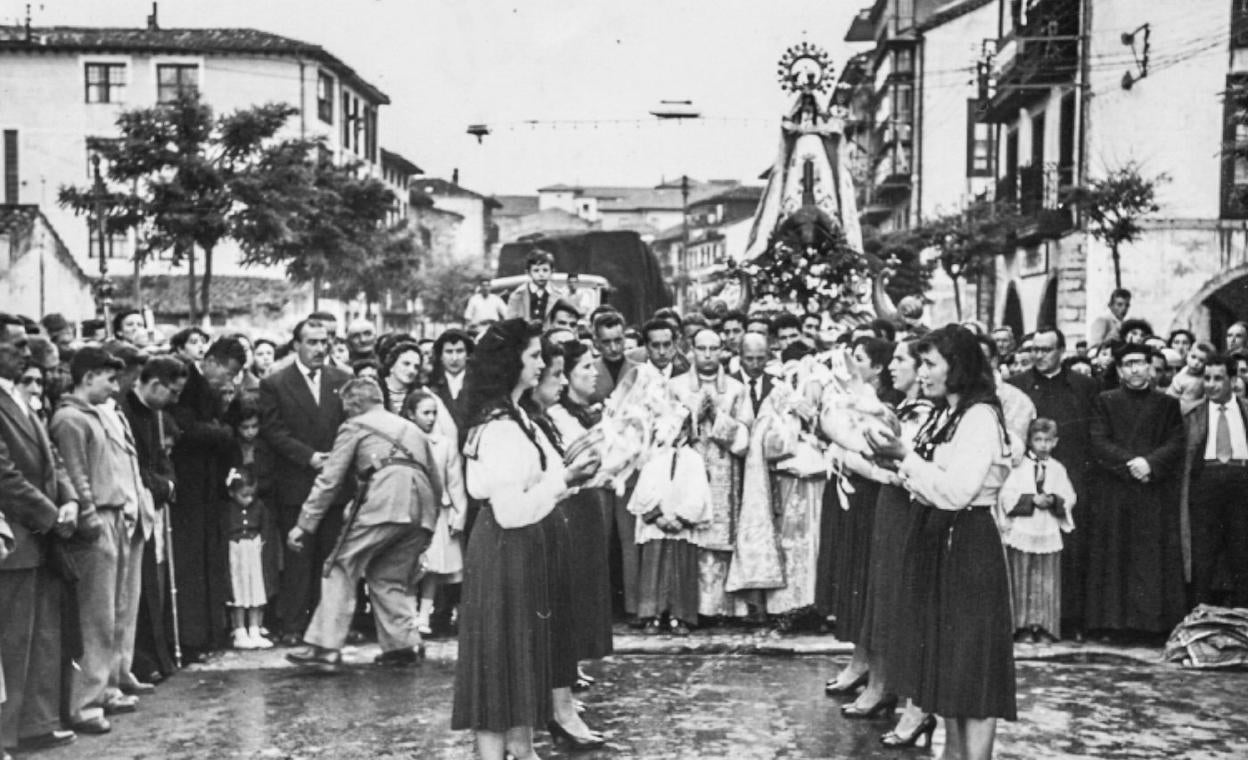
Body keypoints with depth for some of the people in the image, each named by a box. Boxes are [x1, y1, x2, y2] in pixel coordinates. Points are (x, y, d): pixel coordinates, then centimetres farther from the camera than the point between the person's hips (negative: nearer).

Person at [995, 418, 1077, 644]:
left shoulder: (1058, 469, 8)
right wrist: (1032, 500, -16)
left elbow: (1069, 498, 5)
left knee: (1048, 583, 3)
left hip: (1049, 534, 2)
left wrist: (1053, 500, -15)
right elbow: (1007, 496, -8)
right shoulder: (1019, 466, 0)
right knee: (1022, 583, 2)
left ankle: (1044, 628, 9)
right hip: (1022, 532, -2)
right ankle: (1023, 628, 7)